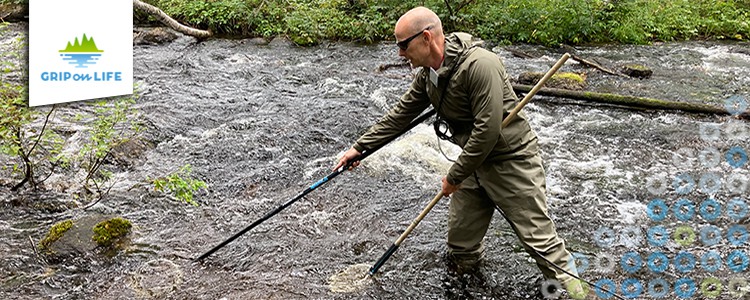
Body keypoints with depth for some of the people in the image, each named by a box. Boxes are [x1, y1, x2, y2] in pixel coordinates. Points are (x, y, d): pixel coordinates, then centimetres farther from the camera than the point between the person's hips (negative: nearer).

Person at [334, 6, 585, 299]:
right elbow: (399, 114, 11)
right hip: (475, 162, 8)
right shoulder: (428, 74, 0)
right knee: (460, 238, 14)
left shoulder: (479, 64, -27)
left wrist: (454, 176, -17)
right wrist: (359, 147, 10)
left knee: (540, 239, 0)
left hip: (512, 161, -8)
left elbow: (487, 131, -28)